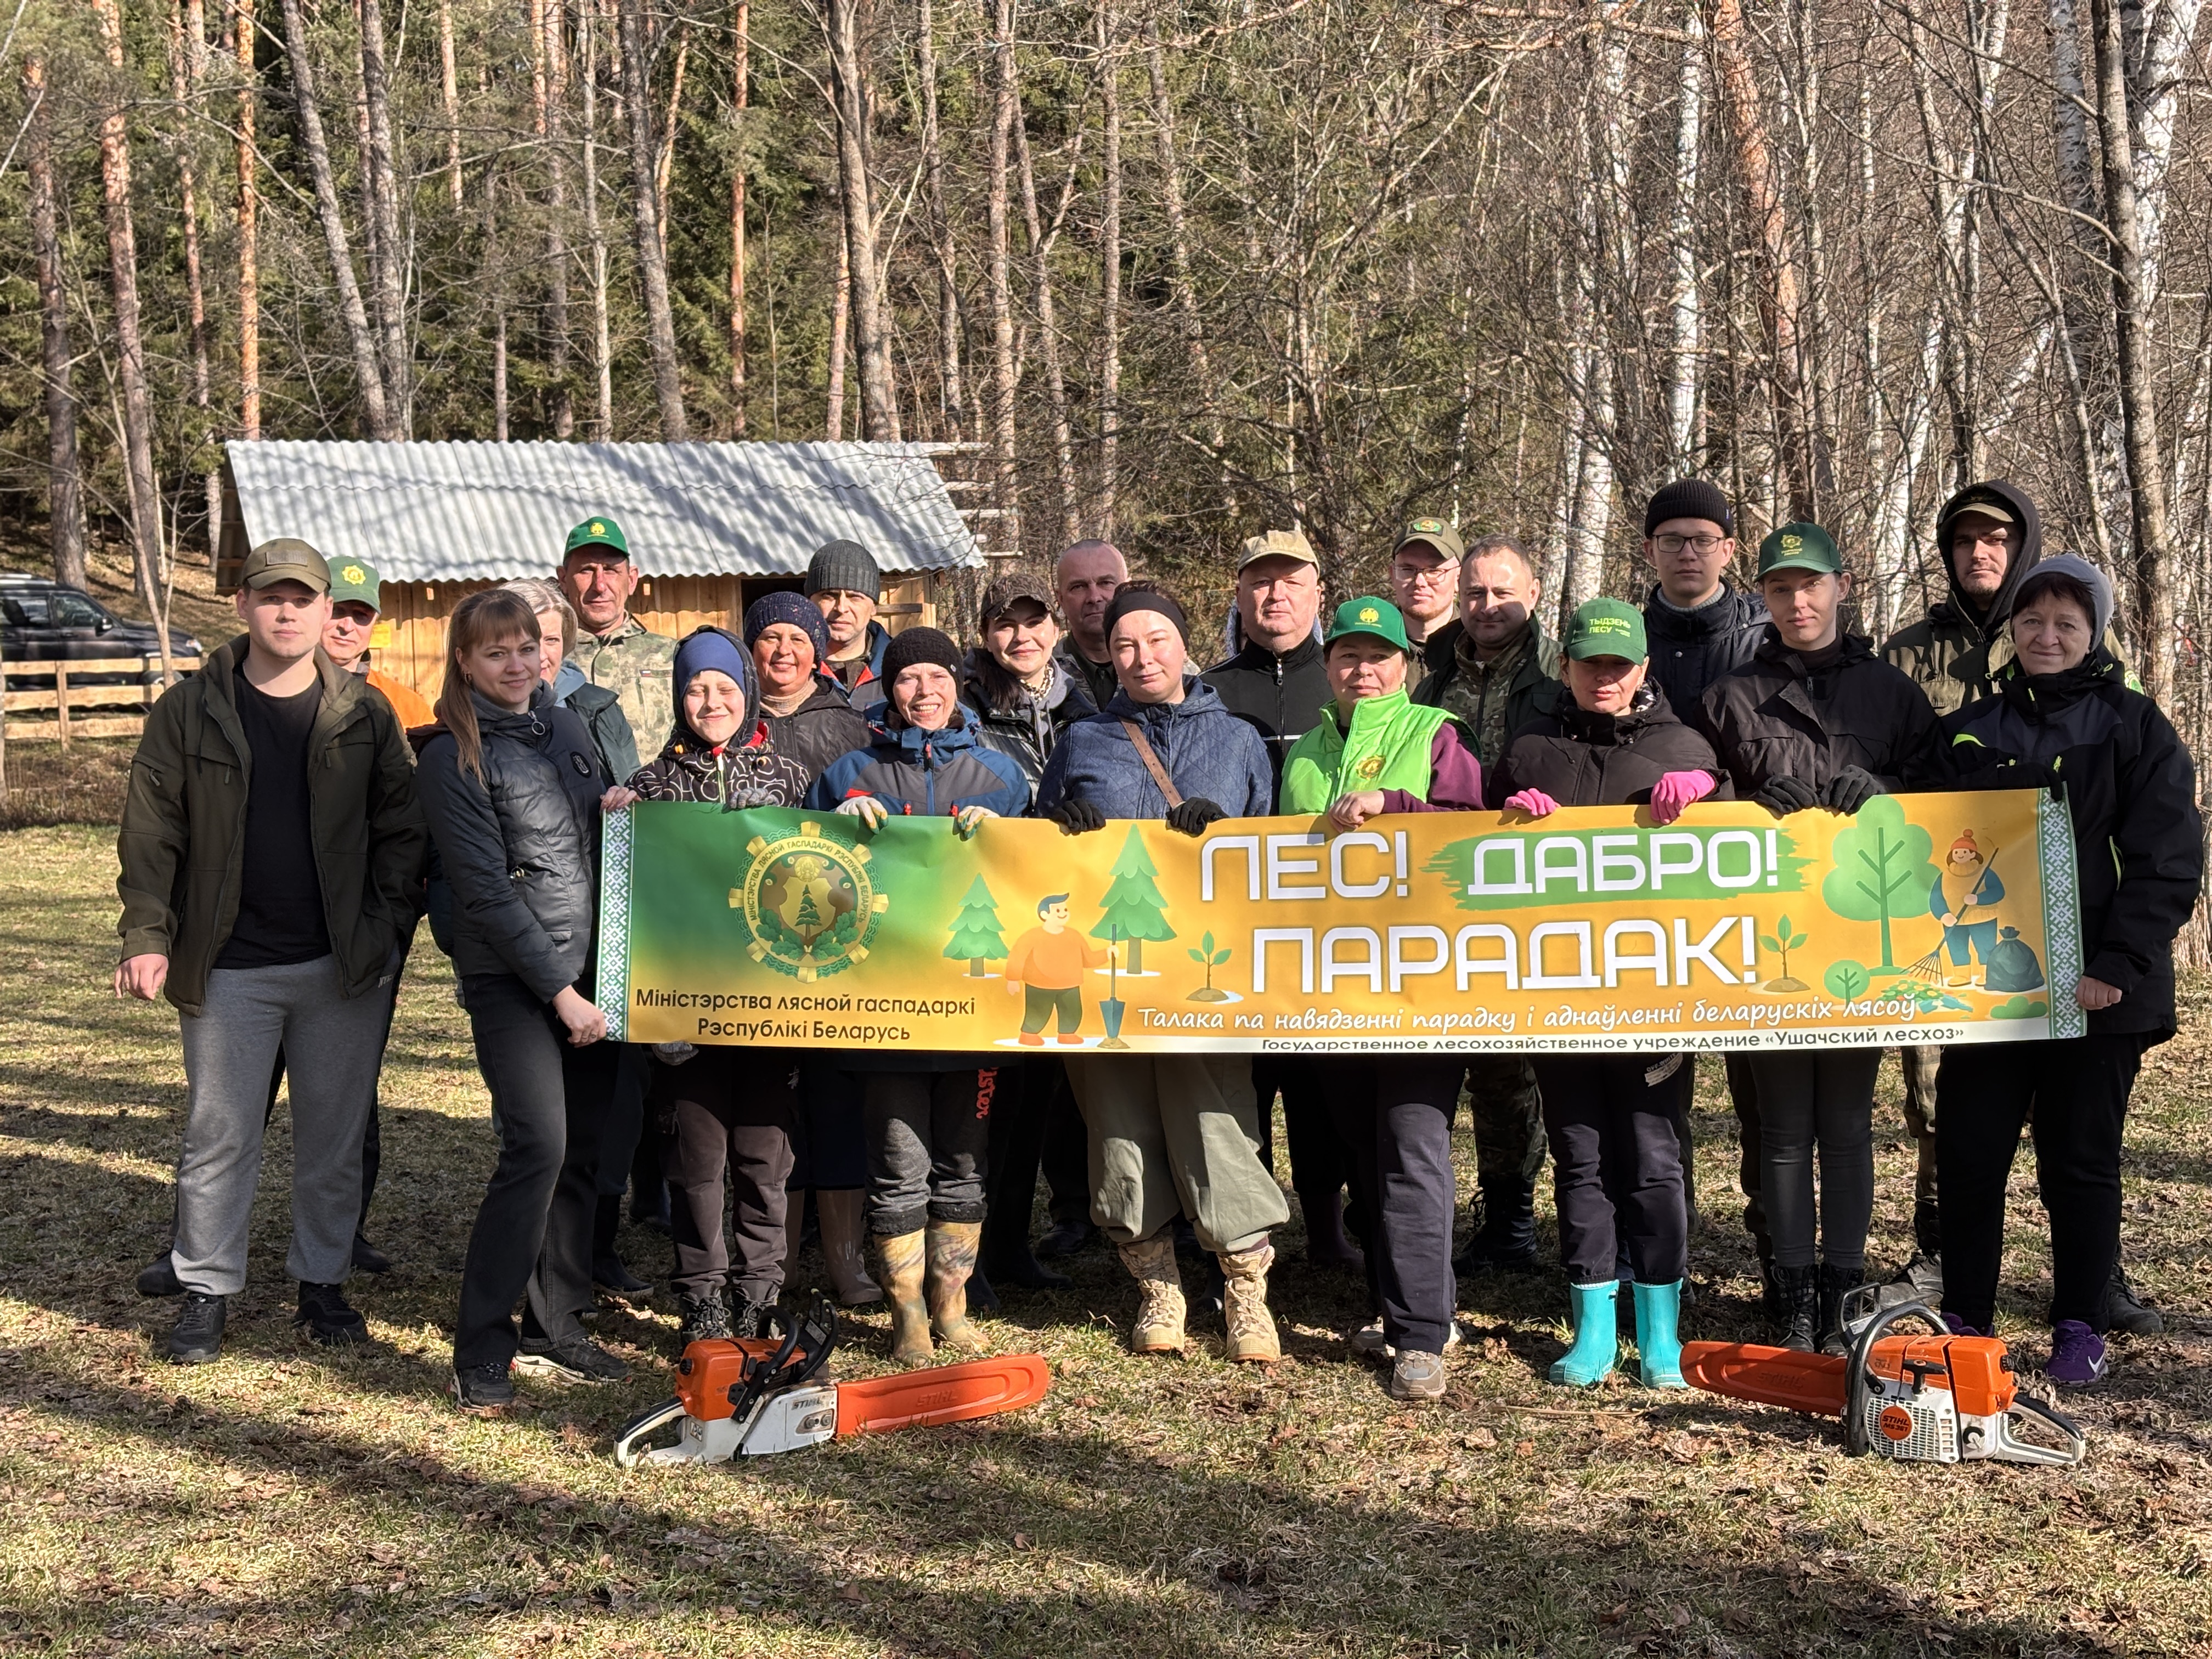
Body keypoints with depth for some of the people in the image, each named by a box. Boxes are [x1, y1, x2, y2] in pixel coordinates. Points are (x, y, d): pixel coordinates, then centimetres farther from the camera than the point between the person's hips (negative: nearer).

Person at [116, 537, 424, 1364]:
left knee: (336, 1137, 9)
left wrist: (385, 931, -6)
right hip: (228, 969, -1)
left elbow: (400, 828, 4)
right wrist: (148, 938, -9)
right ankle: (205, 1289, 18)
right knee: (219, 1137, 6)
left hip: (344, 966, 1)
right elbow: (150, 834, 0)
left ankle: (322, 1282, 23)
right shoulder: (188, 712, 1)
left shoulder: (365, 714, 3)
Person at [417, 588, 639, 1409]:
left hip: (591, 966, 6)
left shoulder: (566, 726, 12)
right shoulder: (454, 756, -7)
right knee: (538, 1144, -16)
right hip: (510, 978, -6)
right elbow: (485, 888, -12)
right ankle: (482, 1348, -8)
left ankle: (555, 1326, 18)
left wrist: (614, 806, 2)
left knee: (584, 1147, 7)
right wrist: (558, 989, -15)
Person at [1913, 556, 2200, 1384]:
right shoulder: (1968, 732, 10)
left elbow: (2168, 863, -6)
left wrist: (2120, 965, -16)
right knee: (1967, 1153, 3)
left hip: (2096, 990, -3)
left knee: (2080, 1161, 6)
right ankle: (1966, 1320, 16)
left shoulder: (2136, 727, 1)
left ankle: (2080, 1329, 18)